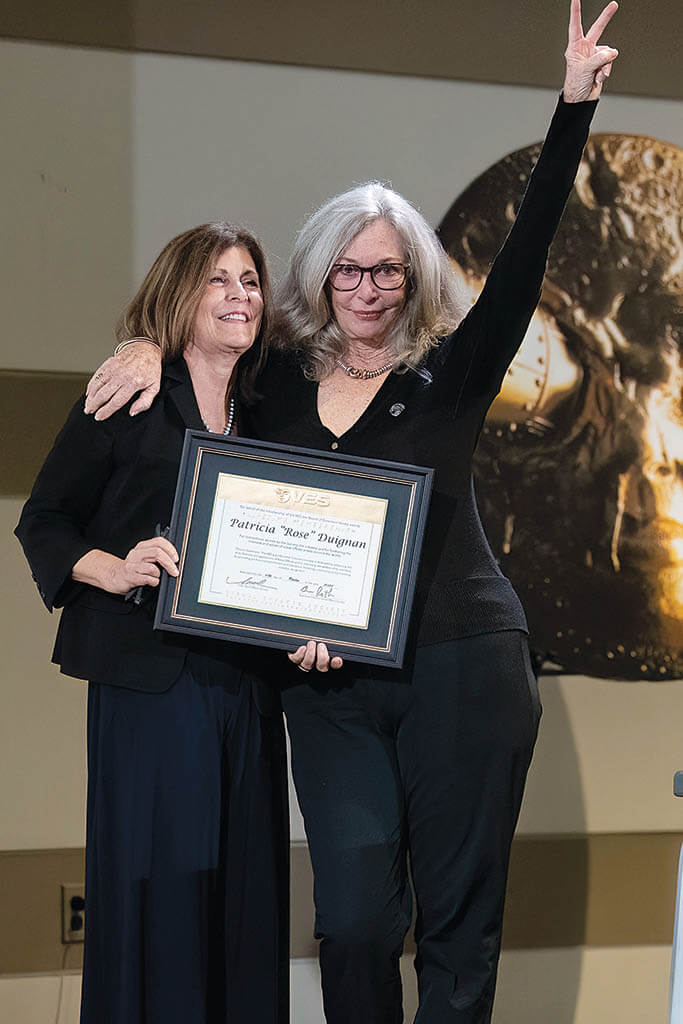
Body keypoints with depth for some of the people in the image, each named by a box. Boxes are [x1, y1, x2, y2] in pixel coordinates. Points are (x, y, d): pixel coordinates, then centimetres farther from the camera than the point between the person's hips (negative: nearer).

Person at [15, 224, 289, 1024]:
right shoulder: (126, 400, 1)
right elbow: (42, 522, 1)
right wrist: (114, 569, -16)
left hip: (247, 680, 4)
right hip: (148, 678, -4)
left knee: (246, 885, 7)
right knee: (153, 879, -3)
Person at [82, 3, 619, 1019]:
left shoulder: (448, 373, 2)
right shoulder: (280, 383, 9)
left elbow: (523, 259, -9)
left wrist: (575, 107, -16)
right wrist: (157, 343, 5)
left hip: (460, 668, -2)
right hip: (330, 680, 2)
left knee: (459, 916, 4)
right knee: (355, 916, -3)